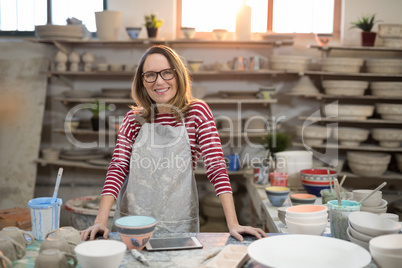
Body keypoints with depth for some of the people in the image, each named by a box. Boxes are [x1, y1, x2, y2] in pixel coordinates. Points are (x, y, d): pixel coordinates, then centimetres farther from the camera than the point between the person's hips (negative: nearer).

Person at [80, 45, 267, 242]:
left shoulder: (197, 112, -5)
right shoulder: (134, 119, 3)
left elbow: (216, 166, -12)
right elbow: (118, 168, -3)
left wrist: (233, 224, -19)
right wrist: (101, 221, -16)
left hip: (178, 227, -1)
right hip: (131, 223, 2)